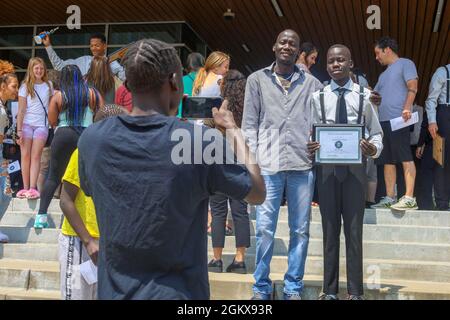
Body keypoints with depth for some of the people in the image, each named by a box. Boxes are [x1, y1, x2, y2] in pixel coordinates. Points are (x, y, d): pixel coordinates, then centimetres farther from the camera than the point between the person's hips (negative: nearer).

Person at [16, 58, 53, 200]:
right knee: (25, 155, -1)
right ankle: (25, 187, 5)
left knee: (36, 156, -5)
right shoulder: (25, 86, 3)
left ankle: (32, 188, -8)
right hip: (26, 124, 0)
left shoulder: (48, 85, 9)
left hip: (42, 125, 1)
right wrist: (19, 130, -8)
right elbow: (21, 110, -2)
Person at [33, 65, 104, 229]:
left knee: (53, 176, 8)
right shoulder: (93, 93, 5)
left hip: (64, 136, 0)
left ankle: (41, 215, 5)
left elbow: (52, 122, 3)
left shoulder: (58, 96, 3)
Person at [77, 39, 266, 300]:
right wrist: (233, 129, 7)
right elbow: (258, 194, -5)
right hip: (178, 293, -3)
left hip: (114, 292, 3)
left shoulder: (92, 139, -10)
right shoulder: (203, 142, -20)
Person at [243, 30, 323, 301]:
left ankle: (294, 287, 19)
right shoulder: (257, 80, 10)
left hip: (303, 165, 2)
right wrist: (253, 158, -1)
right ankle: (262, 286, 13)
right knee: (265, 229, -2)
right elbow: (250, 123, 7)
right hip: (268, 165, -1)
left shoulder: (312, 84, 12)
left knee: (300, 230, 6)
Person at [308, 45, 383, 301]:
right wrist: (310, 147, -16)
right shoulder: (318, 97, 3)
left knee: (354, 231, 5)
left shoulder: (364, 96, 1)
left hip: (355, 169, -1)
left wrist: (374, 149, -16)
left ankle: (356, 291, 16)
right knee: (330, 230, 9)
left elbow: (377, 133, 5)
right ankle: (330, 290, 20)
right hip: (327, 169, 1)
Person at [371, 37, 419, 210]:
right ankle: (390, 198, 9)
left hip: (399, 119, -8)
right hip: (383, 120, 8)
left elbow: (412, 87, -8)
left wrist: (407, 107, -21)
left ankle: (409, 198, -14)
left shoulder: (405, 64, 4)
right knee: (388, 161, 6)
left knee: (405, 158, -11)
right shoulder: (383, 75, 27)